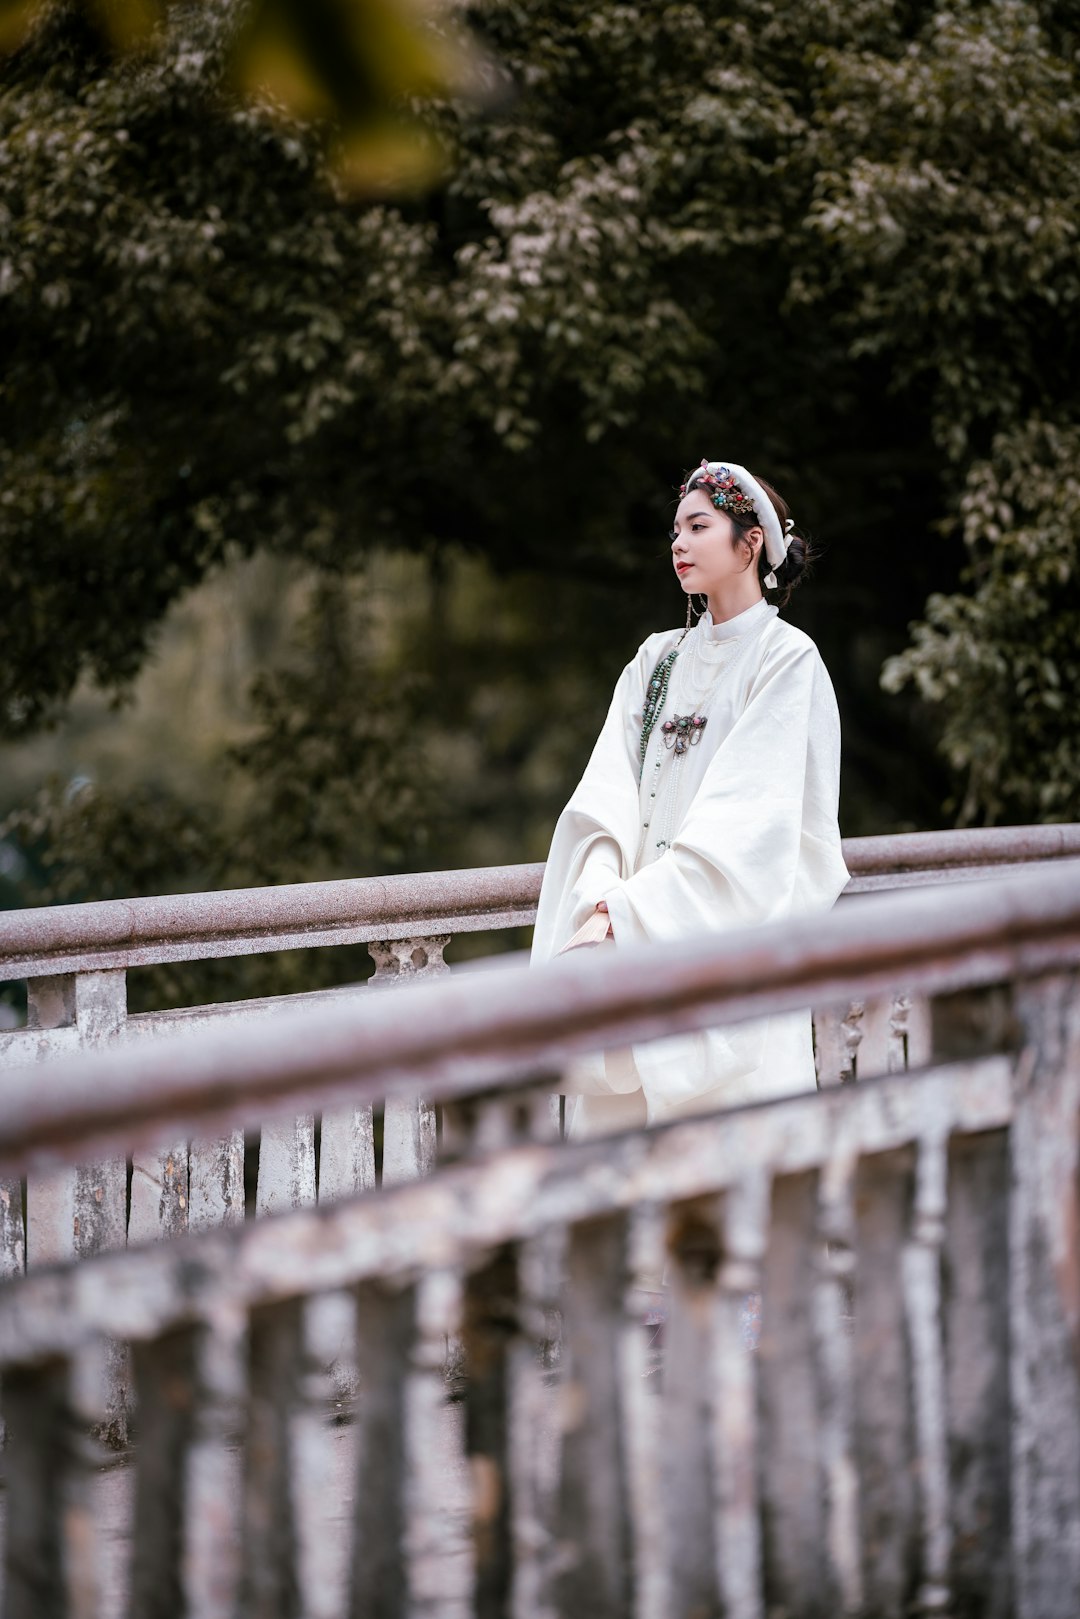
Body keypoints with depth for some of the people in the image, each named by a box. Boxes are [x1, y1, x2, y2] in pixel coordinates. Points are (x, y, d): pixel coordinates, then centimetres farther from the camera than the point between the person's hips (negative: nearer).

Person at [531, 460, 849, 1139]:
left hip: (732, 942, -5)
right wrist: (602, 901, -15)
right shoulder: (657, 661, 15)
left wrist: (628, 914, -19)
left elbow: (744, 826, -13)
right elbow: (606, 796, 4)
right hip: (636, 939, 5)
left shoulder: (786, 659, -3)